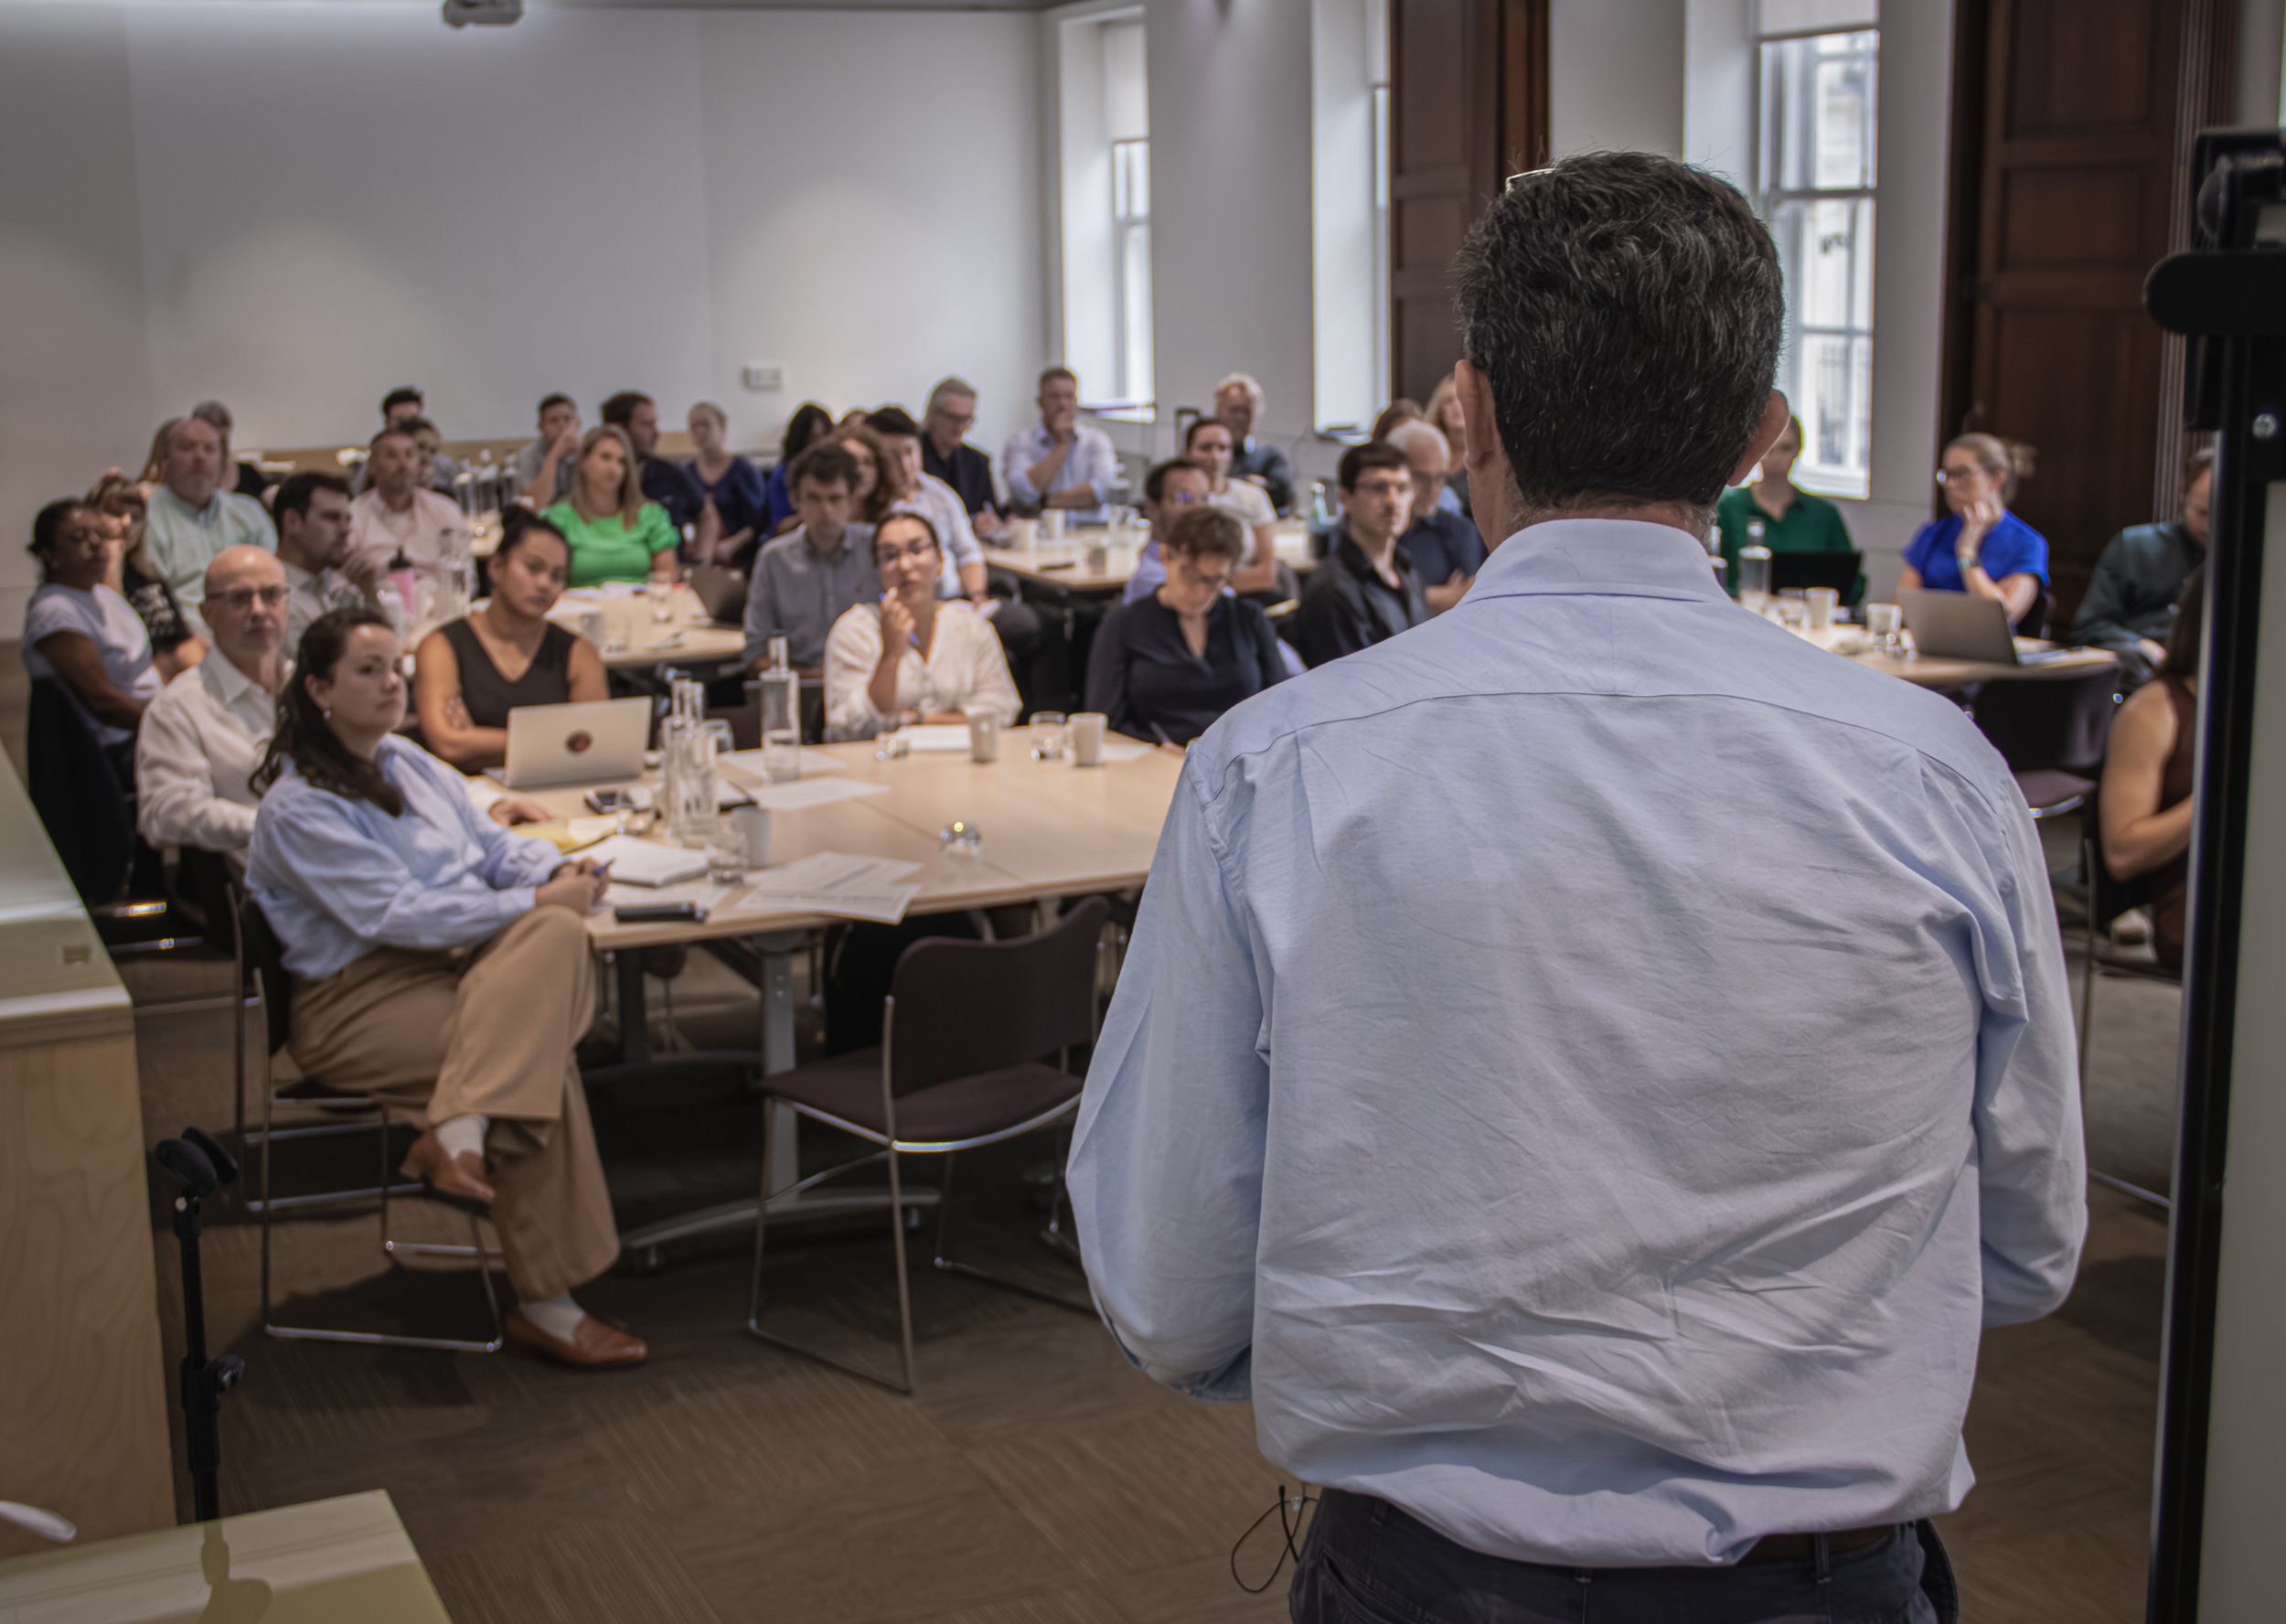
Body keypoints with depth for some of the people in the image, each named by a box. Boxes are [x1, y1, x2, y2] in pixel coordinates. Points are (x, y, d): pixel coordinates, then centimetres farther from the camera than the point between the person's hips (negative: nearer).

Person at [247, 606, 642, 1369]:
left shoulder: (407, 761, 17)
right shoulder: (298, 805, -9)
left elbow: (490, 842, 19)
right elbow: (397, 913, -18)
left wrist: (558, 868, -4)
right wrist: (536, 900, -19)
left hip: (448, 960, 7)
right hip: (356, 1003, -7)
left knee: (557, 936, -27)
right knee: (542, 1054, -27)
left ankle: (460, 1136, -30)